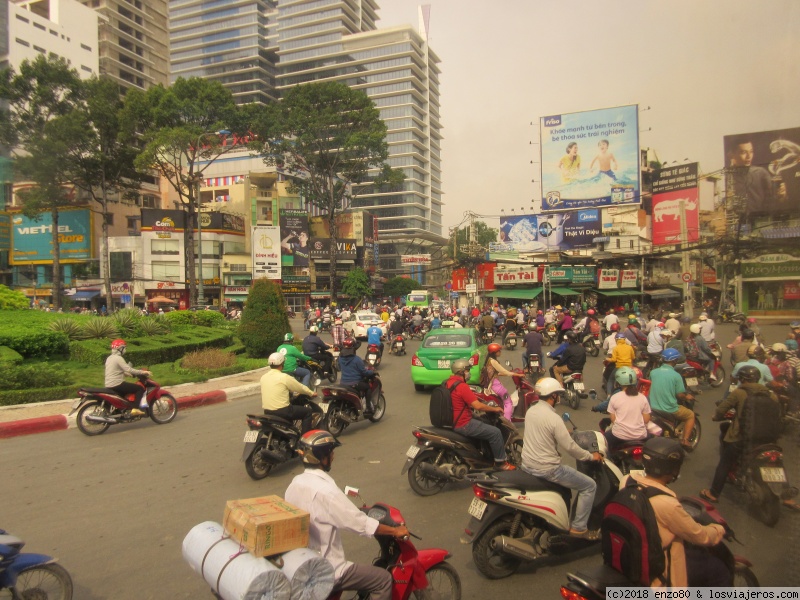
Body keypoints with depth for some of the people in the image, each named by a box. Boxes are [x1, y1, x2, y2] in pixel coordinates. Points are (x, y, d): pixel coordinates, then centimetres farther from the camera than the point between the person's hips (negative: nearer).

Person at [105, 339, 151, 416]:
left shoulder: (109, 358, 16)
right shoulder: (118, 358, -14)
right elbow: (128, 369, -23)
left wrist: (130, 374, 27)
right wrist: (143, 372, -17)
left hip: (108, 385, 10)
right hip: (117, 384, -10)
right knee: (140, 388, -9)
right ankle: (135, 409, -18)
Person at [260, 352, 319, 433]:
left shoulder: (263, 377, 6)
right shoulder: (284, 377, -13)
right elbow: (300, 388, -2)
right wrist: (312, 393, 17)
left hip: (267, 412, 7)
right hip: (281, 411, -7)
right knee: (308, 411, 7)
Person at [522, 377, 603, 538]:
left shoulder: (530, 410, 1)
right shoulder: (553, 418, -22)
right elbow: (570, 447, -17)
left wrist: (563, 432, 29)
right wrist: (591, 456, -1)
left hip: (526, 464, 8)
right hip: (546, 469, -8)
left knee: (561, 471, 38)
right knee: (589, 486, 5)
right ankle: (578, 528, 10)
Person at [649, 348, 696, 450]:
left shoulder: (653, 372, -4)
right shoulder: (676, 376, -14)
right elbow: (680, 395, -10)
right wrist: (687, 397, 14)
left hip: (653, 408, 4)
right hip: (670, 410, -4)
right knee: (691, 415, 21)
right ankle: (685, 440, 9)